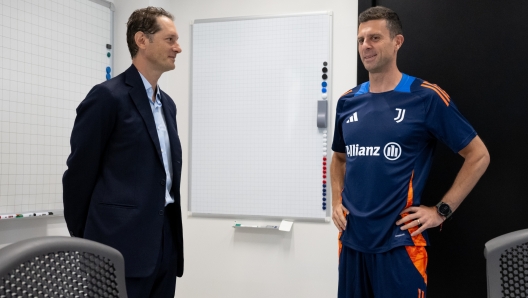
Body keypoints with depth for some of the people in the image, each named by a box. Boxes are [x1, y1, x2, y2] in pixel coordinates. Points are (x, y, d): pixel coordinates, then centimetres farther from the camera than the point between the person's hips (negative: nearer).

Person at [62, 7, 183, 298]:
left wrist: (172, 233, 15)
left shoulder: (167, 103, 15)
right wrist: (83, 241, 0)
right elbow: (79, 173, -7)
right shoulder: (108, 96, -9)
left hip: (166, 242, 7)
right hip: (123, 244, -7)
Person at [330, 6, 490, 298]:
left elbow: (478, 156, -3)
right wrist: (336, 201, 7)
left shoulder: (426, 97, -7)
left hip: (399, 242, -5)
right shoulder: (348, 101, 7)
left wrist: (441, 211, -7)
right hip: (351, 238, 5)